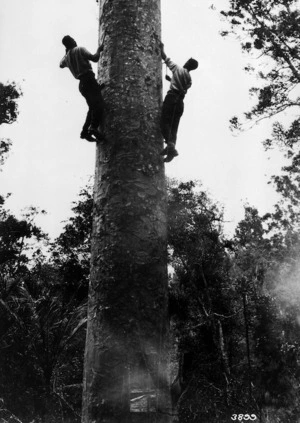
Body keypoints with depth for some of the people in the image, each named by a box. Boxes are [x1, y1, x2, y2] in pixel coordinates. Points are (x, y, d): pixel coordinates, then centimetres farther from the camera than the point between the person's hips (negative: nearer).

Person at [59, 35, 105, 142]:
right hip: (89, 79, -8)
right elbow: (94, 58, -10)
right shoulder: (80, 50, -2)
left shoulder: (67, 57, 18)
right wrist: (99, 50, 7)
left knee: (93, 108, 14)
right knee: (99, 104, -19)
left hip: (82, 84, 8)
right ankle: (94, 127, -38)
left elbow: (61, 64, 40)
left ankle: (85, 131, 6)